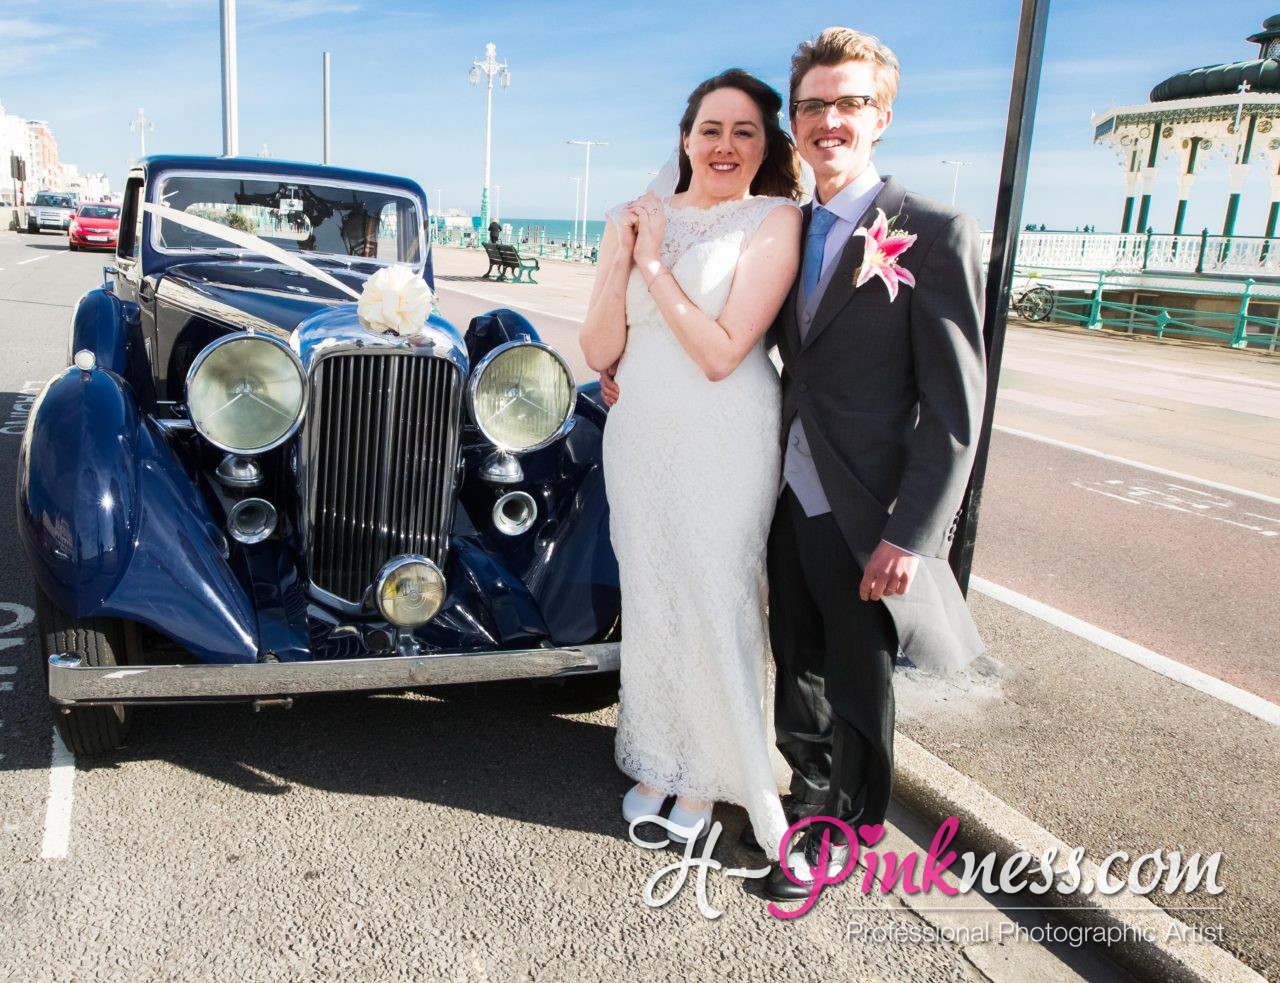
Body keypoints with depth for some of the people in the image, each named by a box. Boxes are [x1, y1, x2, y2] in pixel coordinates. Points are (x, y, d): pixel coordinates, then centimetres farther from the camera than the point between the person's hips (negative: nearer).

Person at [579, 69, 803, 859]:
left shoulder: (774, 220, -8)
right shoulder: (637, 218, 5)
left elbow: (722, 351, -17)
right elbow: (599, 351, 0)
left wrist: (655, 263, -12)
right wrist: (622, 258, -12)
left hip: (724, 445, -4)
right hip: (639, 437, 5)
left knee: (716, 603, 5)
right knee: (648, 600, 14)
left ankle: (707, 776, 26)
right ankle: (655, 760, 33)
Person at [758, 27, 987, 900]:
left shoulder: (936, 236, -12)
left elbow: (956, 406, -15)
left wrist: (911, 534, -18)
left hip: (867, 516, -5)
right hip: (791, 499, 6)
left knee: (858, 681, 12)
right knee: (799, 665, 19)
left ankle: (845, 828, 35)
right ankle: (810, 794, 42)